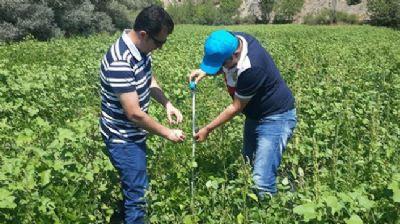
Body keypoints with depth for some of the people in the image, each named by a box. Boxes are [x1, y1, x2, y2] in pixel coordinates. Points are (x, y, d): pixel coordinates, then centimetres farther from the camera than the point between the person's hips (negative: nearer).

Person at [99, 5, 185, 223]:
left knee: (134, 187, 23)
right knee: (137, 194, 1)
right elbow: (134, 113, -29)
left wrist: (167, 104, 1)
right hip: (123, 139, -9)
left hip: (135, 133, 9)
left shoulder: (141, 47, -4)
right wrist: (167, 133, -18)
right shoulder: (119, 62, -31)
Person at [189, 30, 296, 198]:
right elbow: (226, 68, 12)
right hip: (256, 115, 9)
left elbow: (236, 108, -22)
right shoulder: (233, 41, -11)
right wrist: (205, 71, -7)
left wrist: (207, 129, -12)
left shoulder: (251, 69, -35)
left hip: (276, 117, -9)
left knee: (262, 180, -15)